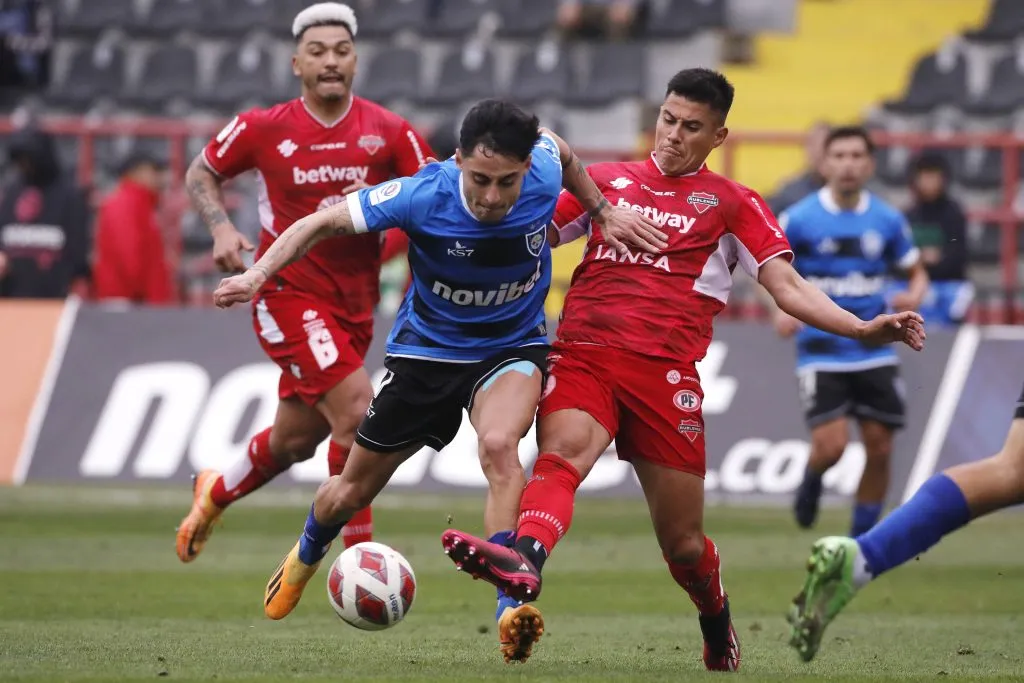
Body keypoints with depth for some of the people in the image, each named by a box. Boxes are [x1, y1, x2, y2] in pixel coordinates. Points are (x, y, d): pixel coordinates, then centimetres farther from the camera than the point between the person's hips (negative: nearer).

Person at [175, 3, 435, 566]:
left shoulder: (389, 132, -1)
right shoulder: (264, 128, -4)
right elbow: (200, 174, 10)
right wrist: (221, 229, -6)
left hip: (354, 304, 4)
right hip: (287, 293, -4)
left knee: (294, 441, 15)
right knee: (356, 408, -22)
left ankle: (216, 493, 46)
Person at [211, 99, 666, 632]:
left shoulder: (543, 168, -23)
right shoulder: (422, 197, -30)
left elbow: (562, 151, 4)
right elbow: (322, 223, -20)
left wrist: (604, 213, 7)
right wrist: (259, 273, -32)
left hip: (513, 346, 0)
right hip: (427, 348, 0)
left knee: (498, 445, -34)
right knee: (352, 490, 13)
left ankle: (511, 609, -34)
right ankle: (305, 557, 49)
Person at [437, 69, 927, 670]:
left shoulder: (732, 203, 15)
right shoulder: (607, 181, 21)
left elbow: (788, 287, 7)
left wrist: (863, 329, -8)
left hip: (664, 371, -1)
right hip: (582, 354, 1)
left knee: (683, 543, 2)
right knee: (562, 455, -31)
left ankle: (720, 631, 31)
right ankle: (523, 563, -58)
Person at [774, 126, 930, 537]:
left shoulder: (888, 221, 1)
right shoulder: (799, 219, -6)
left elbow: (916, 272, 12)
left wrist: (914, 295, -11)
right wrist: (782, 307, -13)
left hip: (875, 352, 3)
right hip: (822, 353, -3)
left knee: (879, 449, 0)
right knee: (831, 446, -16)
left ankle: (862, 540, 18)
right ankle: (811, 480, 22)